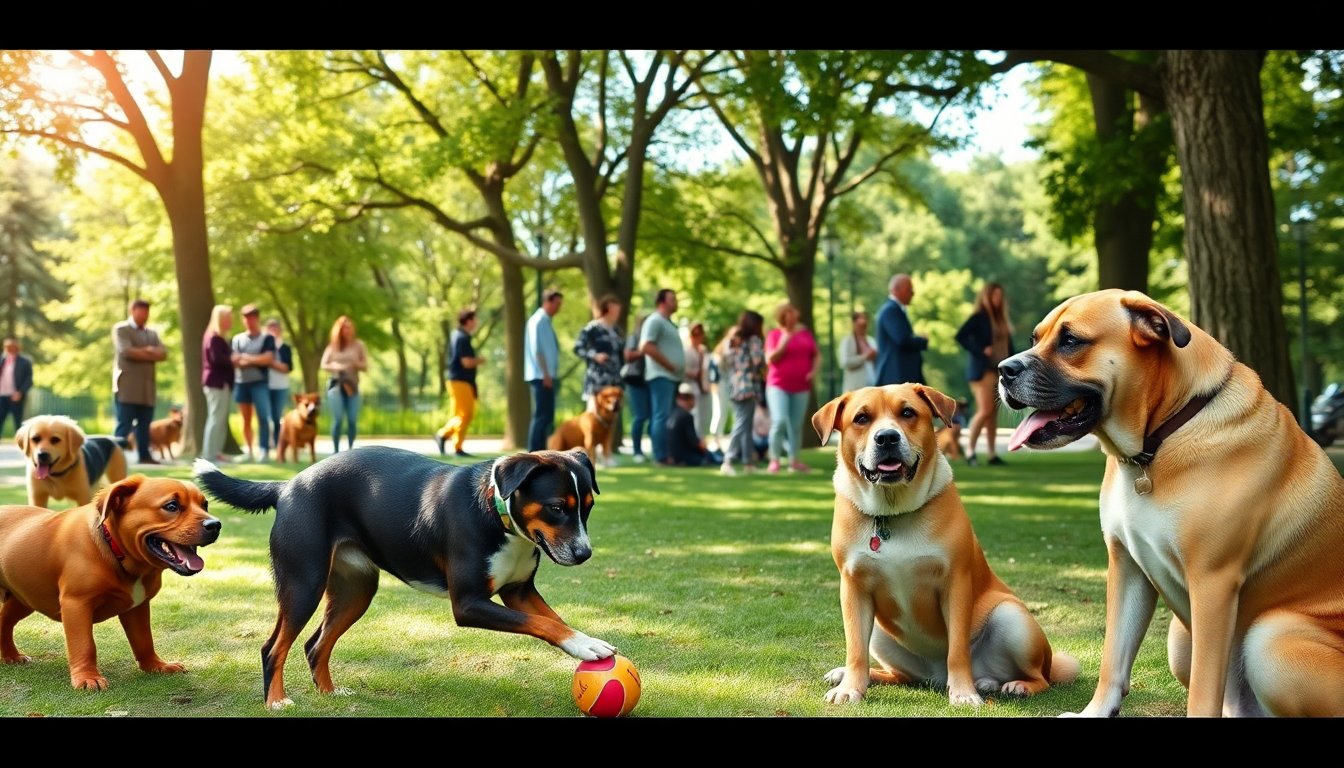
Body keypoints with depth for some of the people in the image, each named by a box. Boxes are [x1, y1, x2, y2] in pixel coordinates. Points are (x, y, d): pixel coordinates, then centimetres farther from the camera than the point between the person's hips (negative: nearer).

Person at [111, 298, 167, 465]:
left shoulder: (152, 333, 20)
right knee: (124, 424, -7)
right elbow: (126, 351, -14)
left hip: (147, 387, 6)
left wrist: (143, 352, -12)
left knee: (144, 424, 6)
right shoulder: (120, 329, 1)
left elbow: (163, 353, 6)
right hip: (127, 386, -6)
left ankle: (144, 454, 10)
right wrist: (149, 354, -4)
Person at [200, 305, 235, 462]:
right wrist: (233, 359, -12)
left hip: (219, 382, 11)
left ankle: (214, 452, 14)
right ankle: (210, 453, -9)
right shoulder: (214, 337, -13)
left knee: (219, 419, 12)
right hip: (218, 383, -11)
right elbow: (217, 359, -23)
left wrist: (234, 359, 4)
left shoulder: (218, 337, 20)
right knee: (216, 418, -9)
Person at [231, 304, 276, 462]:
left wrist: (246, 358, -6)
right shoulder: (237, 339, 11)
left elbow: (268, 358, -9)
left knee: (263, 416, -12)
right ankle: (248, 451, 10)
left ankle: (265, 450, -12)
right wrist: (256, 360, -10)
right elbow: (233, 361, 2)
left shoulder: (267, 338, 3)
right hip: (241, 382, 3)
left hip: (259, 382, -3)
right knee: (246, 419, 6)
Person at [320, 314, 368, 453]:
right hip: (335, 384, -1)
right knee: (338, 419, -8)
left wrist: (355, 363, -15)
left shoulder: (358, 345, 5)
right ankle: (336, 451, 0)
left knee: (352, 420, -5)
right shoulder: (333, 346, 4)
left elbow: (365, 366, 5)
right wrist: (336, 367, -13)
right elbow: (324, 365, 5)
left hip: (352, 385, 1)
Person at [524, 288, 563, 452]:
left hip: (547, 376, 10)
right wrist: (545, 375, -19)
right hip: (541, 376, -10)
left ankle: (539, 452, 16)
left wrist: (549, 374, 13)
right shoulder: (538, 321, -13)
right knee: (542, 415, -9)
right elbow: (536, 350, -18)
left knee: (546, 416, 11)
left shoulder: (546, 321, 15)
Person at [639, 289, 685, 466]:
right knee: (662, 416, -11)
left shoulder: (668, 323, 23)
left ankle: (669, 455, 10)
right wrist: (670, 365, -16)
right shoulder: (655, 320, -7)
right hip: (661, 376, -10)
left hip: (672, 377, 10)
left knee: (671, 417, 8)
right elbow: (646, 346, -18)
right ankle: (660, 457, -12)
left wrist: (681, 369, 13)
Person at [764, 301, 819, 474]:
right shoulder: (775, 334, -2)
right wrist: (782, 345, -19)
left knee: (797, 425, 7)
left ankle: (794, 460, 17)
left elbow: (817, 356, 14)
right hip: (778, 385, -4)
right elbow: (769, 360, -8)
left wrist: (814, 371, -2)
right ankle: (774, 460, -8)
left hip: (801, 386, 4)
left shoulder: (805, 333, 9)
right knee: (779, 421, -17)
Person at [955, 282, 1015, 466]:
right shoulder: (979, 317, -6)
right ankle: (969, 450, -7)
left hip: (998, 370, 7)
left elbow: (1008, 345, 17)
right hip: (982, 370, -7)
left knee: (993, 413, 6)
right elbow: (960, 336, -16)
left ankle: (992, 453, 8)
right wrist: (980, 351, -18)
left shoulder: (1001, 318, 15)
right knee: (985, 410, -14)